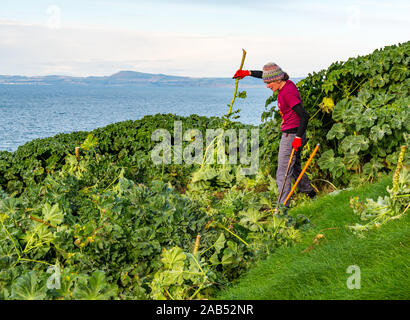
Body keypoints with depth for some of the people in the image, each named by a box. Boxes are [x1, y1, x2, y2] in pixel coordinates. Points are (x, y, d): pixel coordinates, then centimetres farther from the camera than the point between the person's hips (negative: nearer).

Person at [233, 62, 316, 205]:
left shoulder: (288, 93, -23)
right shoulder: (287, 84, 5)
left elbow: (304, 115, -26)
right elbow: (267, 75, 25)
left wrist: (298, 138, -25)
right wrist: (248, 73, 24)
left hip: (291, 135, -10)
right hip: (293, 134, 10)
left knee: (283, 173, -7)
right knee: (294, 168, 24)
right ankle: (310, 193, 38)